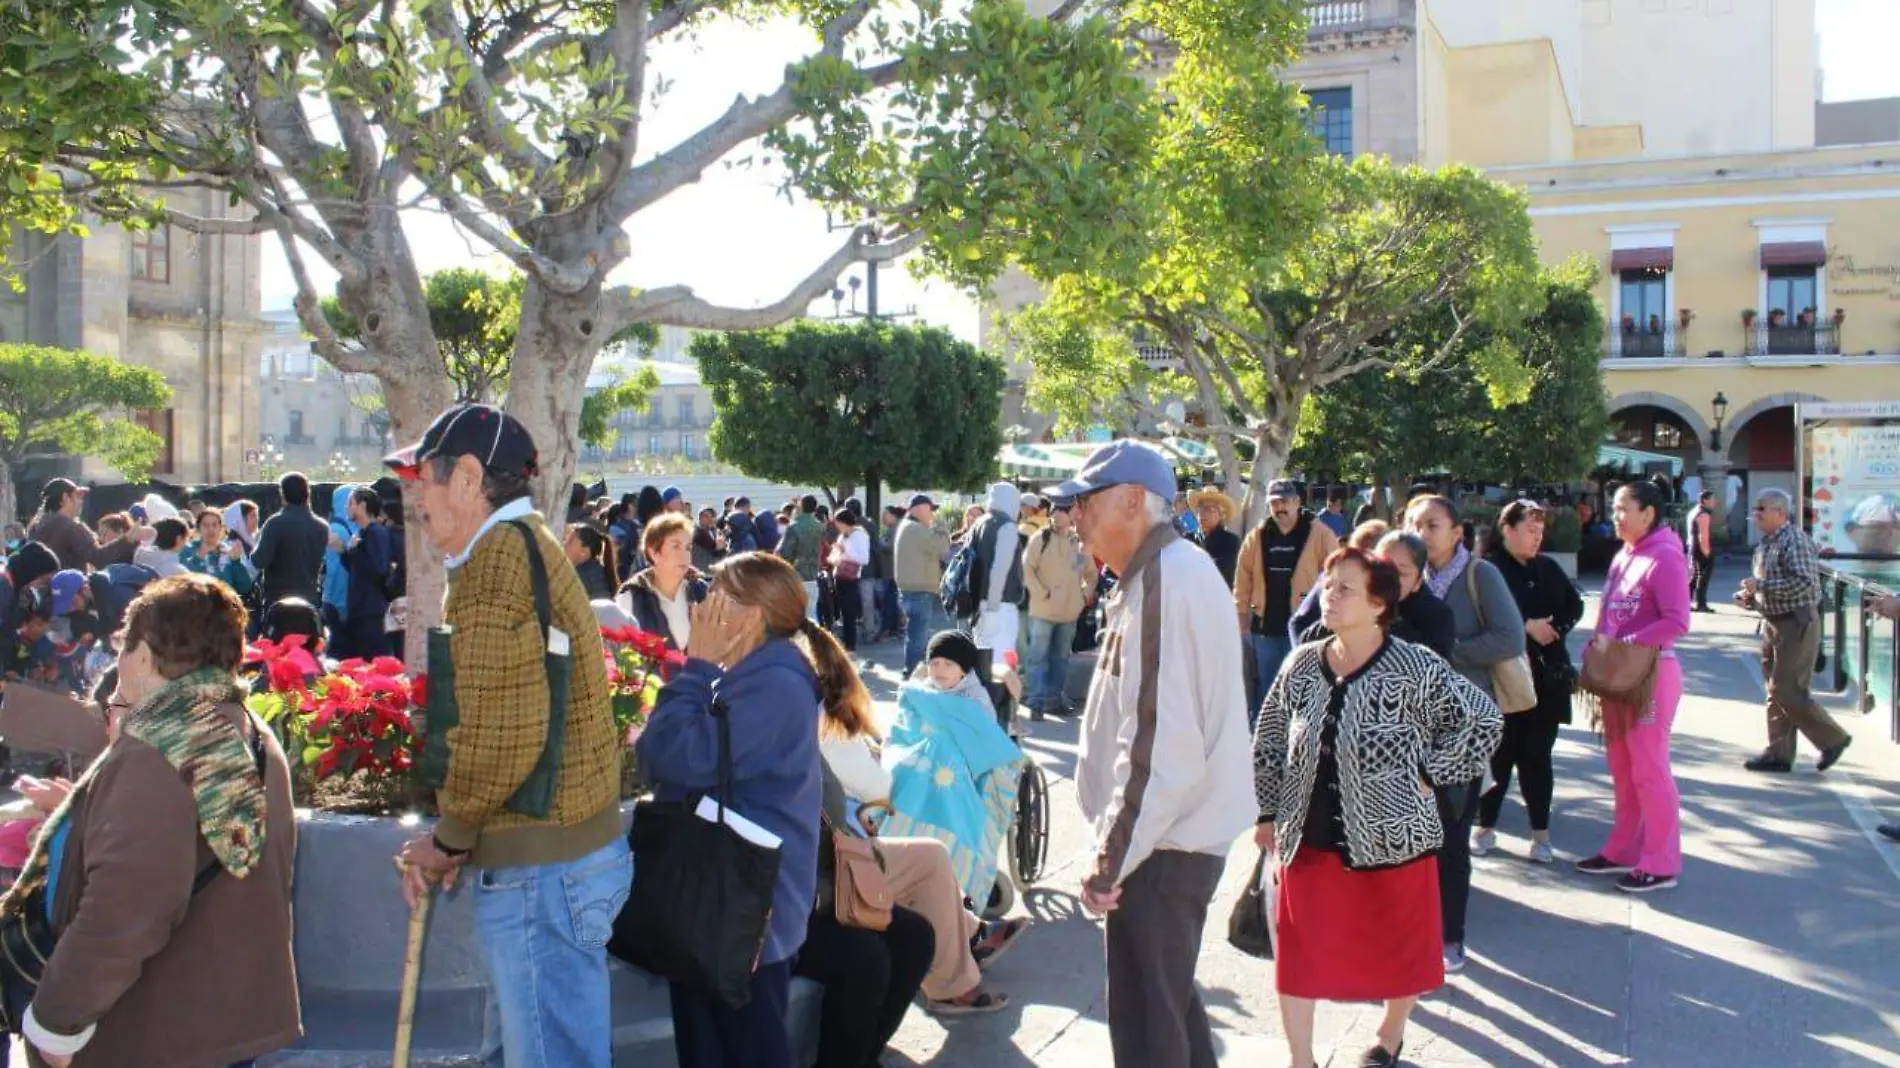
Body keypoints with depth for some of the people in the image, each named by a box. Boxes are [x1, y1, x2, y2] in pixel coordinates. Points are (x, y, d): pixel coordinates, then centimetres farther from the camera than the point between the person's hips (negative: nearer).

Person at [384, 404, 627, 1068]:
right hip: (579, 846, 10)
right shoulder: (530, 546, 16)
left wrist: (447, 839, -7)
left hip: (539, 871, -10)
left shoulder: (496, 559, -16)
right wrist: (458, 837, 13)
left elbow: (499, 737, -23)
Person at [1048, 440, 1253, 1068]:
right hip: (1176, 834, 10)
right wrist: (1116, 843, 18)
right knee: (1168, 998, 22)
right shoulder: (1168, 570, 12)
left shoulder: (1164, 583, -21)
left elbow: (1158, 743, -26)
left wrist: (1111, 859, -20)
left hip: (1163, 844, -10)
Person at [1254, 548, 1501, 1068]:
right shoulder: (1302, 664, -1)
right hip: (1309, 837, 3)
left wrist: (1427, 771, -9)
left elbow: (1482, 720, -8)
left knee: (1398, 948, 16)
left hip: (1390, 836, -3)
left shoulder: (1414, 669, -14)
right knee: (1298, 952, 5)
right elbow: (1270, 739, 9)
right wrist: (1267, 814, 7)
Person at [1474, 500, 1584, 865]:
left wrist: (1554, 628, -3)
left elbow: (1574, 604, 14)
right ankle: (1486, 827, 16)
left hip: (1546, 676, 4)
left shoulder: (1548, 568, 12)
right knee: (1499, 753, 2)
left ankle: (1541, 832, 15)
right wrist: (1527, 626, -15)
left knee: (1537, 755, 7)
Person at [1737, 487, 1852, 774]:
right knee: (1776, 691, 10)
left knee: (1787, 691, -8)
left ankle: (1833, 739, 7)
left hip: (1796, 624, -9)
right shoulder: (1765, 545, 13)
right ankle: (1779, 753, 15)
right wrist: (1750, 598, 4)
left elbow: (1805, 583, -25)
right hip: (1773, 623, 9)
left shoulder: (1794, 540, -15)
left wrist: (1761, 585, -23)